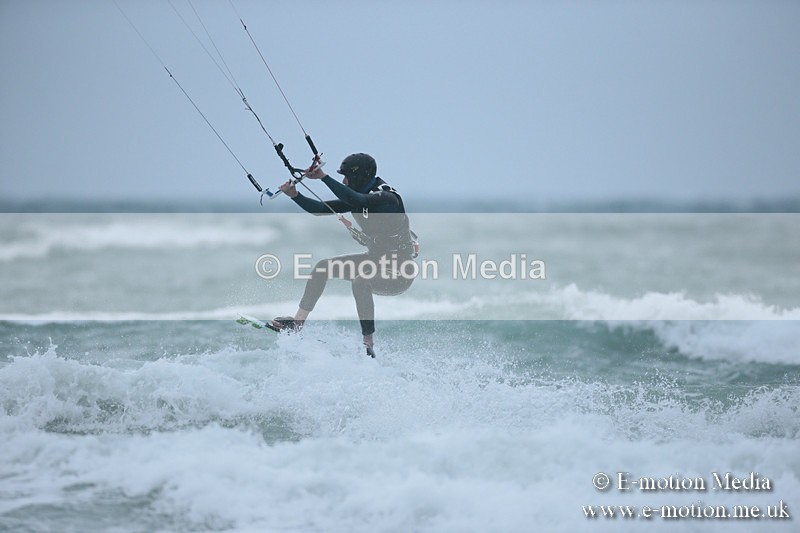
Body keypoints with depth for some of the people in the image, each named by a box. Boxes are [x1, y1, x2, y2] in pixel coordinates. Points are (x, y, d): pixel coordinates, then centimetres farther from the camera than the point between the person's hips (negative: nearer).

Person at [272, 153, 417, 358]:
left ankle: (368, 346, -31)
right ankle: (298, 321, 11)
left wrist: (324, 177, -44)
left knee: (360, 282, -37)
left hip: (399, 271, -10)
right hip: (376, 259, 10)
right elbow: (322, 210, 3)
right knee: (323, 267, 5)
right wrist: (295, 195, -10)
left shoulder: (386, 198, -25)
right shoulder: (357, 197, 2)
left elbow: (356, 200, -42)